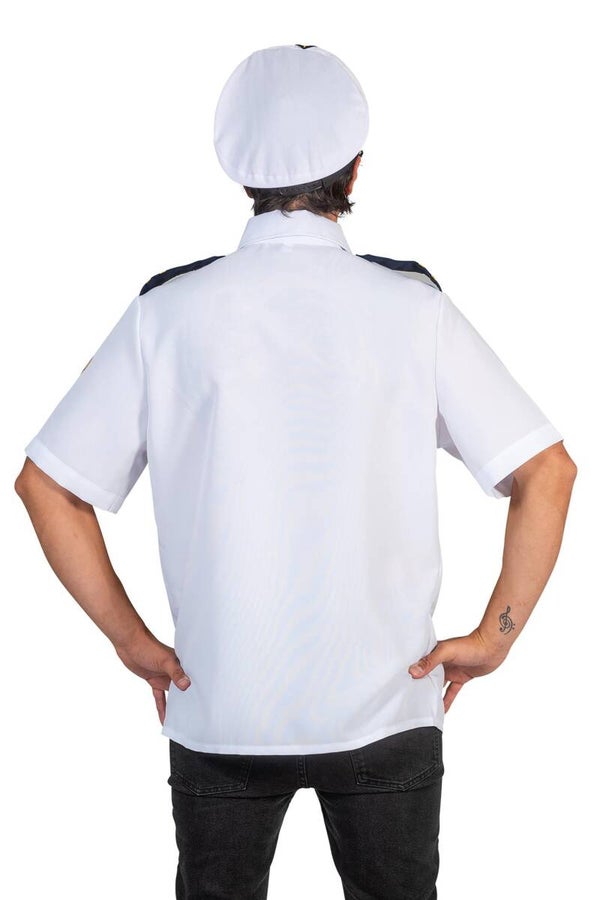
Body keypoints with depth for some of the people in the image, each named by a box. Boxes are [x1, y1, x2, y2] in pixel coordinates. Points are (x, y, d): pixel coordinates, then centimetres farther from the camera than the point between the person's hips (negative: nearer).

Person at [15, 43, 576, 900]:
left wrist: (130, 638, 3)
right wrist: (496, 635, -2)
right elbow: (548, 472, -10)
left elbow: (46, 484, -3)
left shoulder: (168, 311, -6)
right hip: (385, 703, 0)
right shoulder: (413, 307, -8)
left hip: (218, 710, 1)